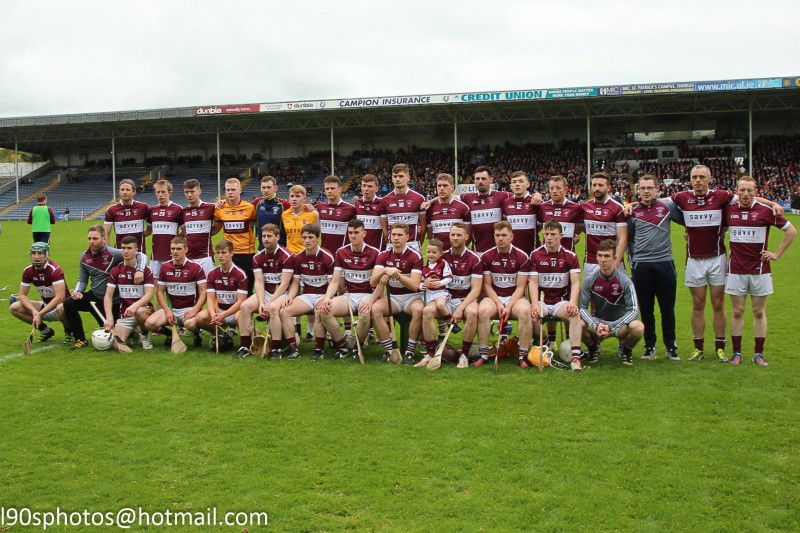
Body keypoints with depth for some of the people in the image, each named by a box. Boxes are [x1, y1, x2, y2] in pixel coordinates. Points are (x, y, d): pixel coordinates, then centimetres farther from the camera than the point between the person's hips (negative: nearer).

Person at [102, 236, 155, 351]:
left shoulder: (146, 270, -3)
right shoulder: (116, 271, 6)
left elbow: (149, 295, -13)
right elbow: (108, 296, 0)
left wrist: (135, 305, -34)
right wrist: (109, 317, -15)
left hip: (143, 309, -2)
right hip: (124, 314, 2)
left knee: (139, 312, -40)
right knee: (117, 345, -22)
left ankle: (145, 335, -8)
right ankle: (132, 334, 13)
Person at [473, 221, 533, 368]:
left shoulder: (522, 257, -2)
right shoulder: (487, 256, 2)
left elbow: (520, 287, -4)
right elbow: (487, 285, 2)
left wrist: (509, 306, -17)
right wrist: (498, 304, -13)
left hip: (515, 297, -1)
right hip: (493, 297, 1)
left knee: (525, 311, -34)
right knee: (483, 310, -33)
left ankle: (523, 356, -24)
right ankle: (483, 355, -24)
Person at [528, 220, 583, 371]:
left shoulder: (570, 256, 4)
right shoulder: (535, 255, 3)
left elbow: (575, 282, -3)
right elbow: (533, 282, -3)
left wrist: (572, 302, -22)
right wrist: (535, 304, -19)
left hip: (561, 301, 0)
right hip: (541, 300, 0)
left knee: (575, 314, -32)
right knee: (532, 316, -32)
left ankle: (576, 357, -33)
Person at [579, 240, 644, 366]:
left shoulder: (625, 281, -13)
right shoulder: (589, 280, -8)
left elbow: (634, 310, -17)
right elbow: (582, 307, -9)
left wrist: (612, 326, -27)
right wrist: (596, 325, -26)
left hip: (619, 324, -1)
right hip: (597, 322, 1)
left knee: (638, 327, -33)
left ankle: (626, 350, 3)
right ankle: (594, 348, 4)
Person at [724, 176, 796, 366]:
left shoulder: (766, 210, -4)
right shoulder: (728, 210, 2)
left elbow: (791, 231, 3)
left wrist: (777, 254, 0)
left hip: (760, 270, -1)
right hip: (736, 270, 1)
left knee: (759, 312, 5)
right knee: (737, 312, 4)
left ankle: (758, 354, 13)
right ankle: (737, 353, 12)